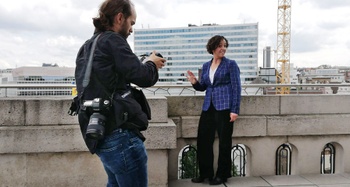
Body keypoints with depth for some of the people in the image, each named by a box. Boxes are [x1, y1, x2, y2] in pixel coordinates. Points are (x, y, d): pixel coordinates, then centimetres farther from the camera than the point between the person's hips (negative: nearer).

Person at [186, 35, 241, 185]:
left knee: (224, 142, 3)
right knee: (203, 141, 6)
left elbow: (236, 88, -6)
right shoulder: (206, 66, 13)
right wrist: (194, 82, -4)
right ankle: (205, 173, 19)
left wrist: (235, 110, -14)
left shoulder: (231, 64, -2)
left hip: (224, 107, -5)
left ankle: (222, 175, 16)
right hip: (208, 108, 5)